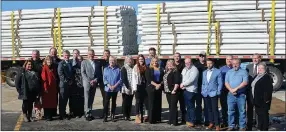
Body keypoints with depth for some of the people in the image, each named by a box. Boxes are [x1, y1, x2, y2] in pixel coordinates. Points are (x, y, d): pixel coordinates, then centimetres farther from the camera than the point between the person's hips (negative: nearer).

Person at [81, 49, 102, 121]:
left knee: (91, 99, 6)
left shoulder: (97, 63, 14)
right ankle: (87, 114, -3)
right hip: (87, 83, -3)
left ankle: (89, 113, 12)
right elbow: (83, 73, -3)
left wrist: (95, 80, -8)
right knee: (87, 99, -5)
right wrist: (89, 81, -13)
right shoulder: (84, 62, 6)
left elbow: (100, 73, 10)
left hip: (94, 83, 3)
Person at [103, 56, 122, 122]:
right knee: (106, 102, -3)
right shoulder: (106, 69, 5)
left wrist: (115, 86, -12)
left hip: (115, 89, 0)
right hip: (108, 89, 0)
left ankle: (112, 116, 15)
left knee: (114, 102, 8)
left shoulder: (118, 69, 2)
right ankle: (105, 116, 2)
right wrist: (109, 85, -12)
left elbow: (120, 79, 0)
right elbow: (104, 79, 1)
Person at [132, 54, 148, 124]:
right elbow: (134, 77, -5)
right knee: (138, 101, 1)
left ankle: (141, 115, 15)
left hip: (144, 86, 4)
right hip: (138, 86, -4)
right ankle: (137, 116, 7)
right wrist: (134, 87, -12)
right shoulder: (135, 67, -1)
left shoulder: (145, 67, 10)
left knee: (145, 101, 4)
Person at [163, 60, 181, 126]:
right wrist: (164, 89, 16)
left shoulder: (175, 72, -9)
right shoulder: (166, 71, 17)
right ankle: (171, 120, 20)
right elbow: (164, 80, 22)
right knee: (170, 106, 13)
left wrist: (174, 90, -21)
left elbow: (177, 82, -17)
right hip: (167, 91, 8)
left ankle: (174, 121, -1)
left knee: (173, 106, -6)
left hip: (173, 92, -8)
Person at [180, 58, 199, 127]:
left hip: (191, 90, -7)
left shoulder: (194, 69, -8)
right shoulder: (184, 69, 19)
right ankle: (188, 120, 20)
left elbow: (191, 79, -16)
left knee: (191, 106, -6)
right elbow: (181, 77, 19)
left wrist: (183, 84, -8)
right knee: (188, 106, 12)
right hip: (185, 90, 7)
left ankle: (192, 121, 0)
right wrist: (181, 84, -1)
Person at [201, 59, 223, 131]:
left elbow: (220, 83, -2)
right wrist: (202, 91, 10)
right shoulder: (204, 72, 16)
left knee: (215, 109, -6)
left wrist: (218, 92, -8)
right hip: (206, 94, 5)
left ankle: (217, 125, 0)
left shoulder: (218, 72, 0)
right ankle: (211, 123, 18)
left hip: (213, 93, -5)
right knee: (209, 109, 9)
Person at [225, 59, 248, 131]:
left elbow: (245, 82, -10)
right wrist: (231, 90, -12)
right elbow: (226, 83, 5)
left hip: (241, 95, -3)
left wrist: (236, 88, -16)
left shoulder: (244, 72, 2)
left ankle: (242, 126, 9)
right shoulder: (229, 72, 13)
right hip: (231, 95, 3)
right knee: (230, 111, 6)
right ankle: (231, 126, 14)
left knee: (242, 111, 1)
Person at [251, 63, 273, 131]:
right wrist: (254, 98, 16)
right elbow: (253, 86, 20)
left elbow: (269, 89, -18)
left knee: (264, 114, -2)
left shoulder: (267, 77, -12)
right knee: (259, 114, 15)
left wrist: (267, 99, -21)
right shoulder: (257, 76, 15)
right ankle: (260, 127, 24)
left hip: (263, 100, -9)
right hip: (257, 100, 9)